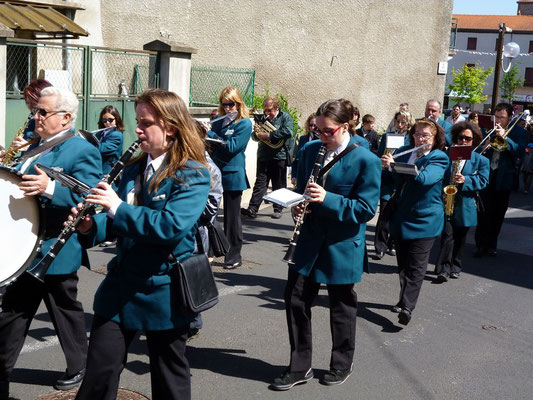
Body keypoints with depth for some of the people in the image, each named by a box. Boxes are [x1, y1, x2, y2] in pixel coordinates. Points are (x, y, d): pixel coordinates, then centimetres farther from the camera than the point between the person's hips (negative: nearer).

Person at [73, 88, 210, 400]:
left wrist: (117, 207, -26)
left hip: (163, 293, -5)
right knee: (99, 375, 8)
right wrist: (92, 225, -6)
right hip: (120, 287, 6)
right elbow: (120, 221, 15)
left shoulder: (193, 176, -13)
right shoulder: (134, 170, 8)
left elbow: (172, 227, -28)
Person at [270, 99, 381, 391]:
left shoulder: (366, 161, -14)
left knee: (341, 307, 11)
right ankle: (299, 367, 21)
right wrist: (298, 204, -7)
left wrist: (327, 199, -28)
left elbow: (366, 209, -17)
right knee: (295, 300, 6)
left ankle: (342, 364, 33)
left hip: (342, 246, -5)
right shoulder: (310, 150, 3)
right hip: (309, 239, 5)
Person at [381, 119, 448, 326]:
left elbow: (423, 178, -29)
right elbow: (392, 179, 16)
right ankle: (405, 300, 27)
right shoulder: (403, 152, 6)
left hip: (424, 220, -5)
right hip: (400, 217, 6)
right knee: (402, 263, 14)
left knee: (416, 266, -5)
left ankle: (407, 307, -5)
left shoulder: (439, 158, -10)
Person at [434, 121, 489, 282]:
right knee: (448, 235, -11)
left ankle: (455, 267, 24)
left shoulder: (480, 160, 5)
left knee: (460, 238, 11)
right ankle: (444, 268, -9)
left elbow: (483, 180, -6)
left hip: (465, 205, 1)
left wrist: (465, 180, -23)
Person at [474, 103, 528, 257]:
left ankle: (492, 244, 22)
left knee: (497, 214, 9)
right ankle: (481, 245, 4)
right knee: (483, 212, -3)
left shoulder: (519, 132, -1)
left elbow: (520, 152, -15)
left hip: (503, 178, -1)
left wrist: (504, 137, -23)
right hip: (486, 175, 1)